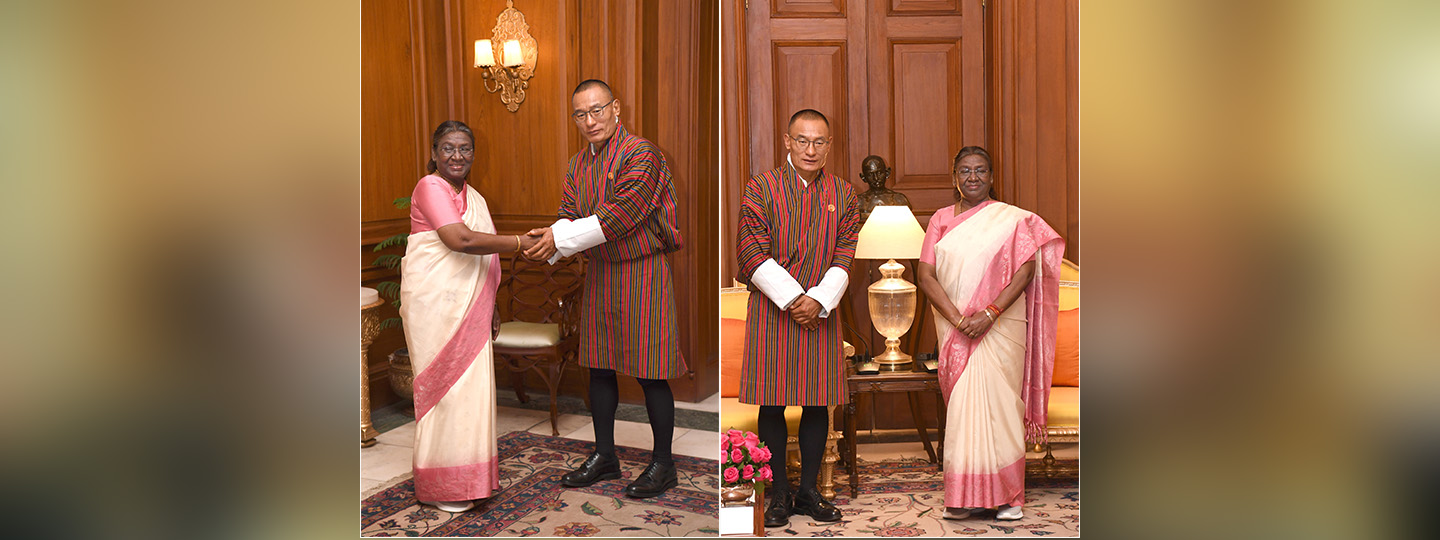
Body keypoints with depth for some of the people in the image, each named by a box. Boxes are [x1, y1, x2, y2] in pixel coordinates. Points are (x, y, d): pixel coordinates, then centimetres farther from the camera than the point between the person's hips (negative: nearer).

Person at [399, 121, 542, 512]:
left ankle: (467, 476, 19)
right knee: (443, 386, -4)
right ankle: (441, 486, 6)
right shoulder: (431, 187, -9)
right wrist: (521, 243, -22)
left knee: (469, 386, 9)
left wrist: (489, 309, 20)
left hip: (467, 307, 8)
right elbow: (460, 239, -23)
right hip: (435, 303, -8)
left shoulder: (473, 197, 18)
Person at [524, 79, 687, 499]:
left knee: (650, 373, -3)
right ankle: (604, 456, 25)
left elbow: (618, 218, -22)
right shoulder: (580, 164, 12)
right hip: (600, 273, 8)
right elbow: (569, 215, 6)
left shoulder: (641, 155, -14)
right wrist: (544, 245, -16)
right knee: (600, 367, 12)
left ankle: (662, 464, 10)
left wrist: (560, 239, -21)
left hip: (642, 273, -7)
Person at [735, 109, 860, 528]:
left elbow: (844, 258, 2)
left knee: (818, 402, 6)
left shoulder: (843, 194, 7)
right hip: (772, 309, -3)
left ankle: (809, 490, 19)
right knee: (772, 403, 1)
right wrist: (794, 300, -14)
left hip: (821, 311, 3)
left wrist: (819, 300, -13)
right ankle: (780, 492, 14)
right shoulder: (762, 187, -3)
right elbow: (753, 256, -9)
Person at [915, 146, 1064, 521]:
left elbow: (1026, 270, -6)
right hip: (955, 331, 2)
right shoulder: (941, 220, 10)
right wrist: (957, 318, -12)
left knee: (996, 403, -5)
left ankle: (1007, 494, 5)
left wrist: (989, 314, -17)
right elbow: (925, 276, 1)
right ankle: (965, 495, 7)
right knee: (963, 408, 2)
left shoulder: (1012, 219, 3)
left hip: (1000, 328, -2)